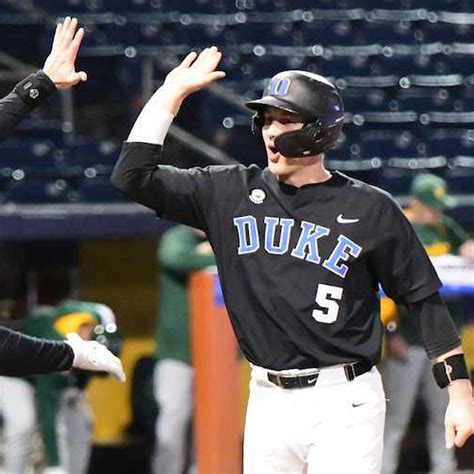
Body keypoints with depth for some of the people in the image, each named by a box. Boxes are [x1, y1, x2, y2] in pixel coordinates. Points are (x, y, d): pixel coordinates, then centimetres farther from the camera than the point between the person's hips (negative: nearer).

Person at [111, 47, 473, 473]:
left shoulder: (370, 209, -1)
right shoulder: (232, 193, 7)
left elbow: (423, 300, 2)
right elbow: (132, 177, 3)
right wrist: (173, 92, 3)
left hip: (343, 405, -4)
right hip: (269, 402, 4)